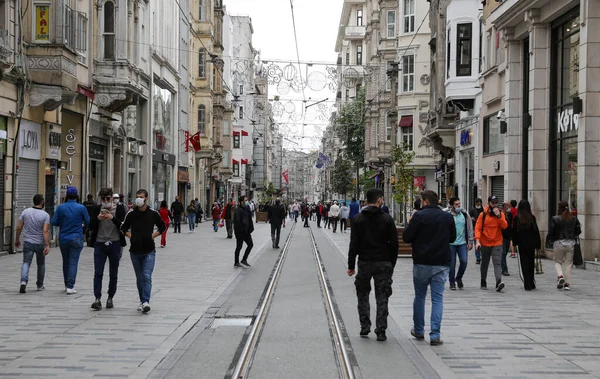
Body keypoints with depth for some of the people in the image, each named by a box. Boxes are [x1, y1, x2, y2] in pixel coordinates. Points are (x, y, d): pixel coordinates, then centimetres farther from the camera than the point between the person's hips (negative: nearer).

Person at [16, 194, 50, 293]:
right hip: (40, 244, -1)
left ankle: (23, 281, -26)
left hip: (28, 242, 1)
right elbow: (46, 231, -19)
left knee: (26, 263, -2)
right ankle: (40, 285, 26)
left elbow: (19, 227, -1)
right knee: (41, 264, 17)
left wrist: (17, 239, 13)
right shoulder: (45, 215, -11)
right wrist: (47, 246, -21)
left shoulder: (25, 212, -3)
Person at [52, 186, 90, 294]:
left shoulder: (60, 207, -3)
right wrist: (83, 226, 21)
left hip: (63, 239, 3)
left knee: (66, 262, 16)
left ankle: (67, 285, 25)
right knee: (73, 263, -3)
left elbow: (54, 222, -3)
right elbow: (88, 222, -1)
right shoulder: (81, 208, -8)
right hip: (76, 239, -3)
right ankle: (70, 287, -10)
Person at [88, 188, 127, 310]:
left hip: (114, 244, -1)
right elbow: (91, 227, 4)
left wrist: (113, 218, -23)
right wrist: (97, 219, -14)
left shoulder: (119, 209, 0)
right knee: (98, 273, -8)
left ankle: (110, 298, 18)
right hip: (100, 244, 1)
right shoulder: (97, 209, 6)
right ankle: (97, 299, -10)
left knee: (113, 274, 7)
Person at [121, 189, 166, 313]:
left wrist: (154, 235, -1)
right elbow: (123, 228, 16)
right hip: (135, 251, 3)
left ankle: (146, 301, -19)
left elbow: (163, 227, 12)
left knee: (147, 276, -14)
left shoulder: (153, 213, -2)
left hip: (149, 251, -2)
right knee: (139, 278, 11)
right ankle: (142, 301, 21)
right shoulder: (131, 214, 2)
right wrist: (130, 236, 0)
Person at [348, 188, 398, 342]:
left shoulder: (358, 219, -2)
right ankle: (381, 331, 2)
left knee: (363, 295, 15)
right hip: (383, 263, 0)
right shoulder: (387, 219, -3)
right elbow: (394, 244, -2)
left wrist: (351, 265, 2)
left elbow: (354, 244, -3)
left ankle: (365, 327, 9)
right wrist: (392, 264, 8)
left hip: (364, 262, 0)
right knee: (382, 297, 5)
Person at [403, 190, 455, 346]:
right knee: (438, 299, 4)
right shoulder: (448, 217, 2)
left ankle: (419, 330, 26)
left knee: (419, 297, 14)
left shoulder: (419, 216, -11)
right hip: (441, 263, 2)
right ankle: (435, 335, -2)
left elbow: (406, 237, -8)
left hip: (421, 263, -2)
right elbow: (453, 238, 15)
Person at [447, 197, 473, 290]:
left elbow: (469, 229, 9)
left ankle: (459, 278, 20)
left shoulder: (465, 215, 5)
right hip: (451, 243, -2)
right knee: (452, 263, 4)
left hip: (462, 243, 2)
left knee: (464, 261, -5)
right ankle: (452, 282, 17)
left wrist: (470, 241, 5)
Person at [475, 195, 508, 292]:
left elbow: (504, 226, -10)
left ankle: (498, 282, -28)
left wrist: (498, 215, -19)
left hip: (497, 243, -1)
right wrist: (477, 240, -18)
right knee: (484, 264, 13)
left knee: (497, 263, -15)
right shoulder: (483, 214, -1)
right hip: (485, 244, 1)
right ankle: (483, 283, 26)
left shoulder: (501, 214, 3)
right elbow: (477, 228, -6)